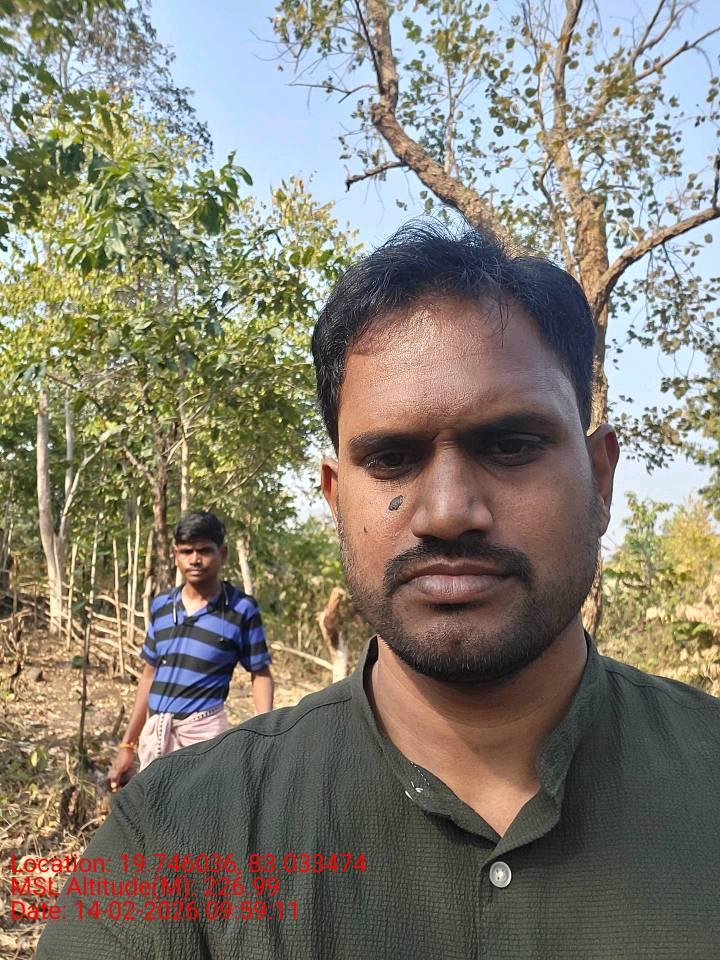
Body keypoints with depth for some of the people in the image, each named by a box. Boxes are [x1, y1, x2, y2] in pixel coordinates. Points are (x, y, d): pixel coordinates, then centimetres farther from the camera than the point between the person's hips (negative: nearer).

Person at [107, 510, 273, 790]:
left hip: (204, 733, -5)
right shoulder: (160, 606, 6)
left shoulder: (242, 609, -7)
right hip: (153, 734, 5)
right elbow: (149, 675, 13)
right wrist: (127, 744, 13)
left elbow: (261, 675, -1)